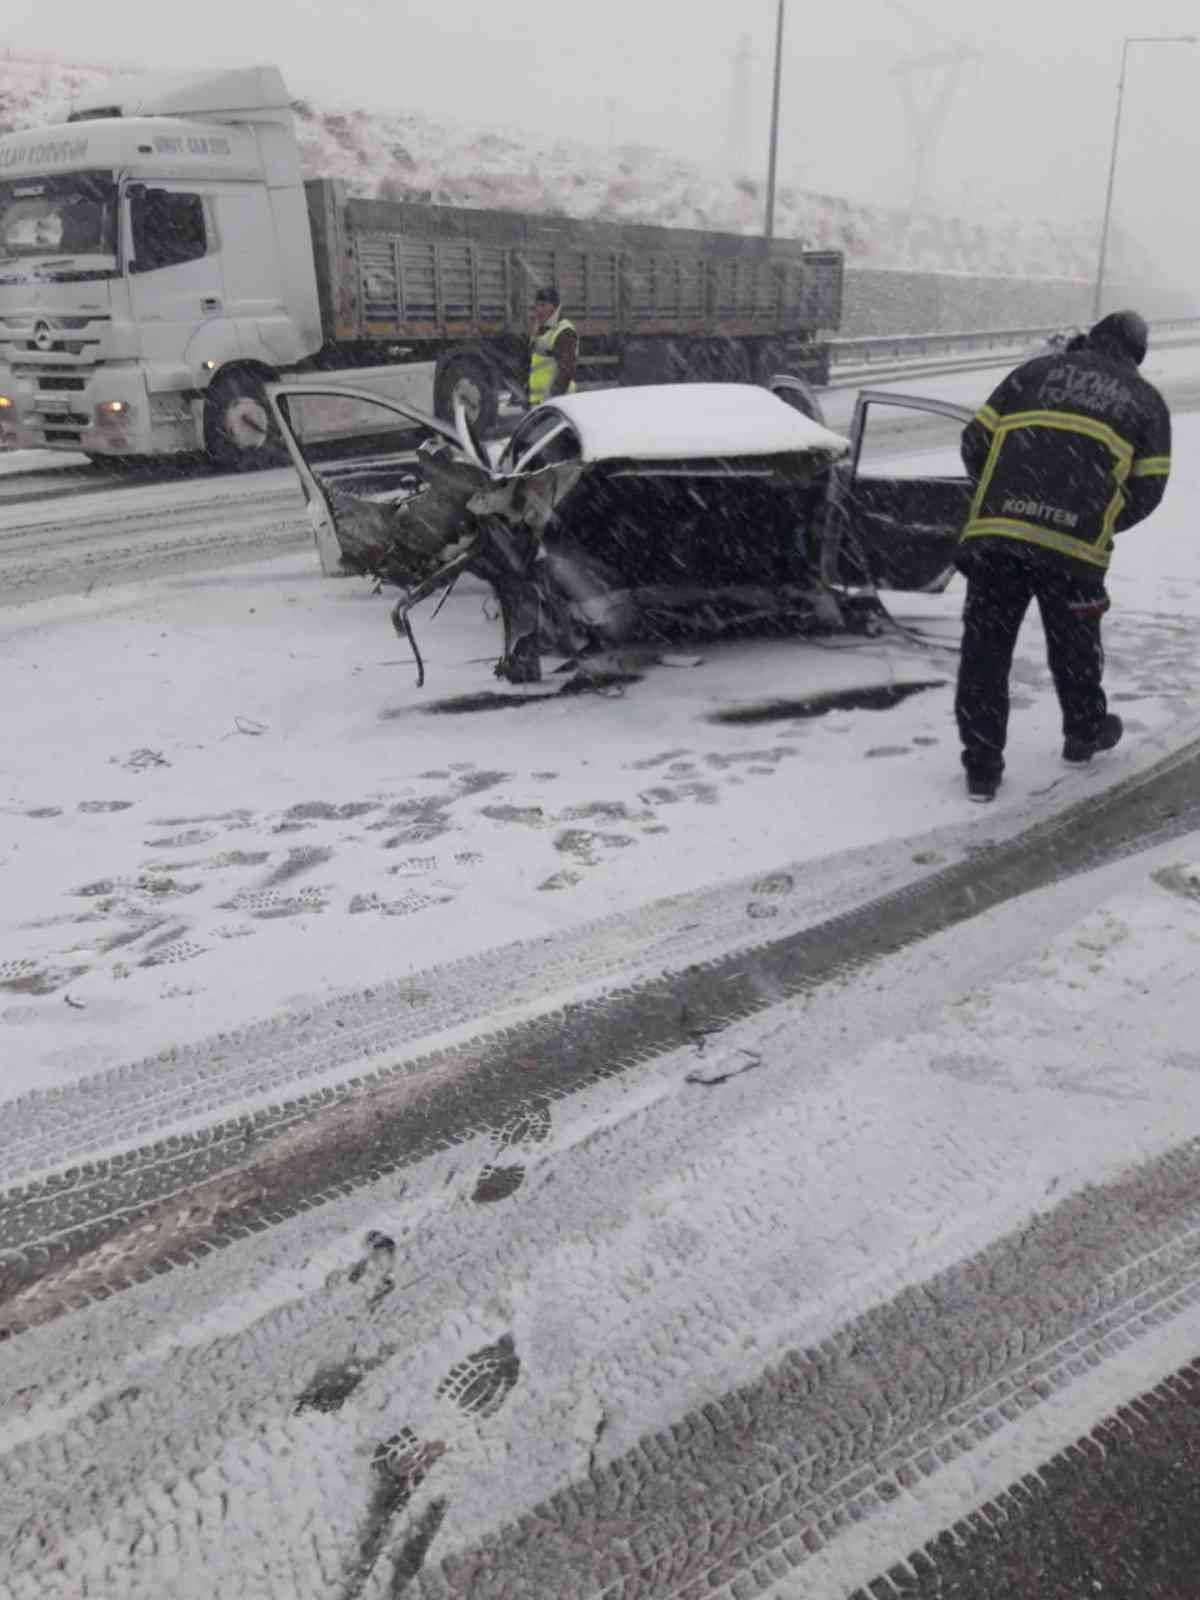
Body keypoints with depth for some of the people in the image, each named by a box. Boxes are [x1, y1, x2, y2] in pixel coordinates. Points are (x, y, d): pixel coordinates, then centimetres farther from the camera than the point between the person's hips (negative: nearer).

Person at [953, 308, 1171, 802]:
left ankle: (982, 766, 10)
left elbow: (975, 441, 13)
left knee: (985, 646, 8)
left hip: (993, 534, 0)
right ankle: (1085, 733, 44)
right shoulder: (1146, 401, 17)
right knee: (1073, 643, 22)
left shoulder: (1036, 371, 18)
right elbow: (1145, 490, 9)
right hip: (1074, 546, 0)